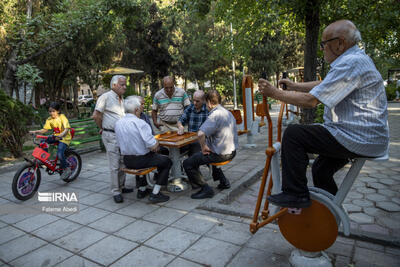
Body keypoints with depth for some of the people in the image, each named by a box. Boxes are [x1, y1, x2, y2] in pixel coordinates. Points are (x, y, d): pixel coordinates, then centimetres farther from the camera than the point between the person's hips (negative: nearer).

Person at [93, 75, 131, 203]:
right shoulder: (106, 97, -9)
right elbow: (96, 115, -12)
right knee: (115, 165, -4)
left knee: (122, 163, 15)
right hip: (111, 136, -8)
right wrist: (103, 128, 0)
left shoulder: (121, 99, 17)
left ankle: (121, 187, 28)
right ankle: (116, 192, 6)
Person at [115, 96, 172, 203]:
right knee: (167, 161, 12)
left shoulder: (118, 123, 0)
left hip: (127, 160, 8)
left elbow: (121, 144, 11)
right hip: (141, 160, -7)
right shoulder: (140, 123, -22)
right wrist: (156, 142, 0)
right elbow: (153, 147, -25)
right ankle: (155, 194, 10)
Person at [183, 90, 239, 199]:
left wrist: (203, 147, -17)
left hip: (221, 154, -10)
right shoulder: (228, 112, 10)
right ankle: (223, 180, 30)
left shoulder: (215, 115, -21)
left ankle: (206, 189, -4)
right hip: (232, 151, 10)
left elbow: (201, 134, -35)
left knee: (187, 163, -5)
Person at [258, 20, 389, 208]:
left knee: (293, 134, -16)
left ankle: (295, 194, -9)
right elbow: (323, 85, 23)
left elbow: (311, 100, -24)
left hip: (359, 140, -11)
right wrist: (295, 86, 16)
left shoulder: (351, 63, -20)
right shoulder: (356, 59, 15)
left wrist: (274, 92, -14)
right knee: (320, 169, 24)